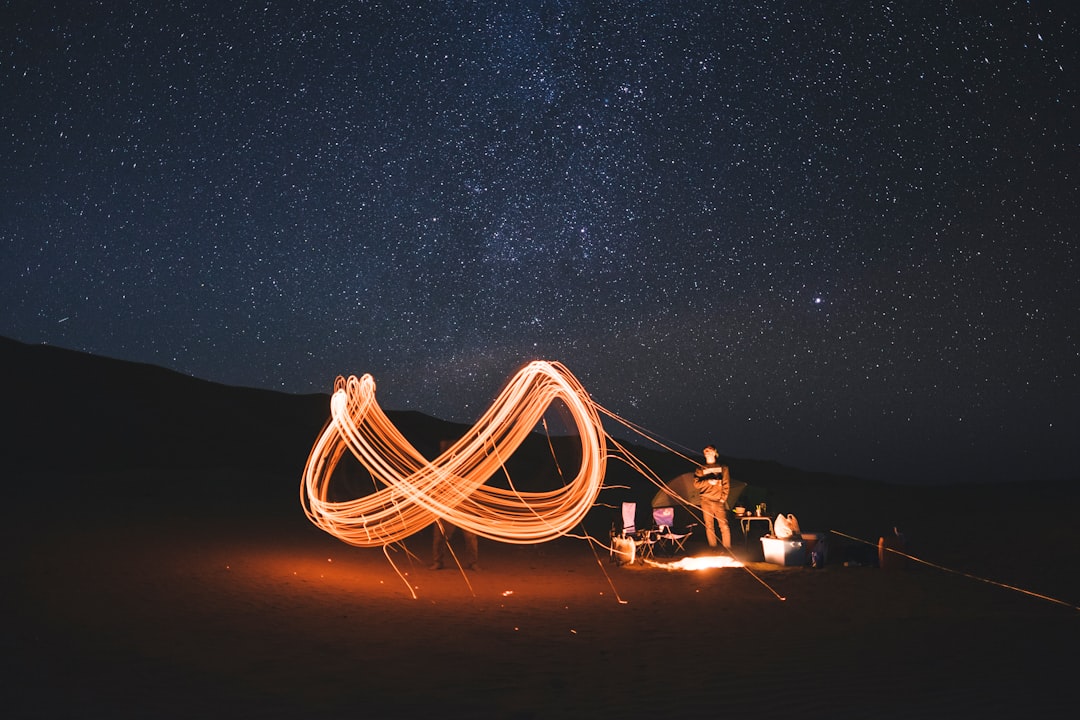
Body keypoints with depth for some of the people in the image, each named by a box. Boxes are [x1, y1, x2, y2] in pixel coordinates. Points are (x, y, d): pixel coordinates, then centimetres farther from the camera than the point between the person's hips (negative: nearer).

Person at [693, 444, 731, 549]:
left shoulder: (723, 468, 12)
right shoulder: (701, 469, 14)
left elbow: (726, 484, 6)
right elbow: (697, 483, 3)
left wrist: (723, 498, -5)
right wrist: (709, 482, -11)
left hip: (719, 500, -1)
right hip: (706, 501, 2)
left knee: (724, 525, -12)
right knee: (709, 526, 0)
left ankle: (727, 549, -9)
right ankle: (713, 549, 5)